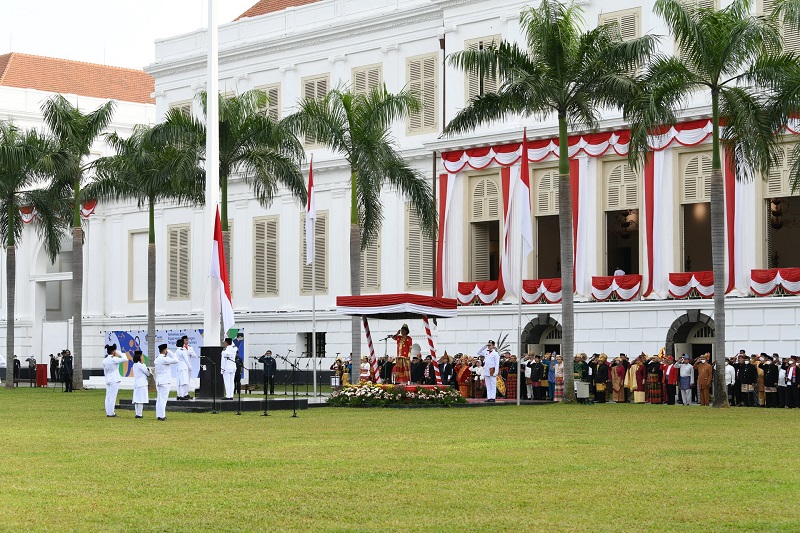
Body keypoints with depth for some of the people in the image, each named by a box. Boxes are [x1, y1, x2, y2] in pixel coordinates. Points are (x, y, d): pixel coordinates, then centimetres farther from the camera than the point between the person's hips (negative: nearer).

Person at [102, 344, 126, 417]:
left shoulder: (105, 360, 8)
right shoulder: (113, 359, -14)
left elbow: (105, 372, 15)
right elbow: (125, 359, -14)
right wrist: (119, 354, -1)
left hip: (108, 380, 8)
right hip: (115, 380, -8)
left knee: (108, 397, 9)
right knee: (113, 397, -4)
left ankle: (108, 412, 12)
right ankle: (111, 413, -4)